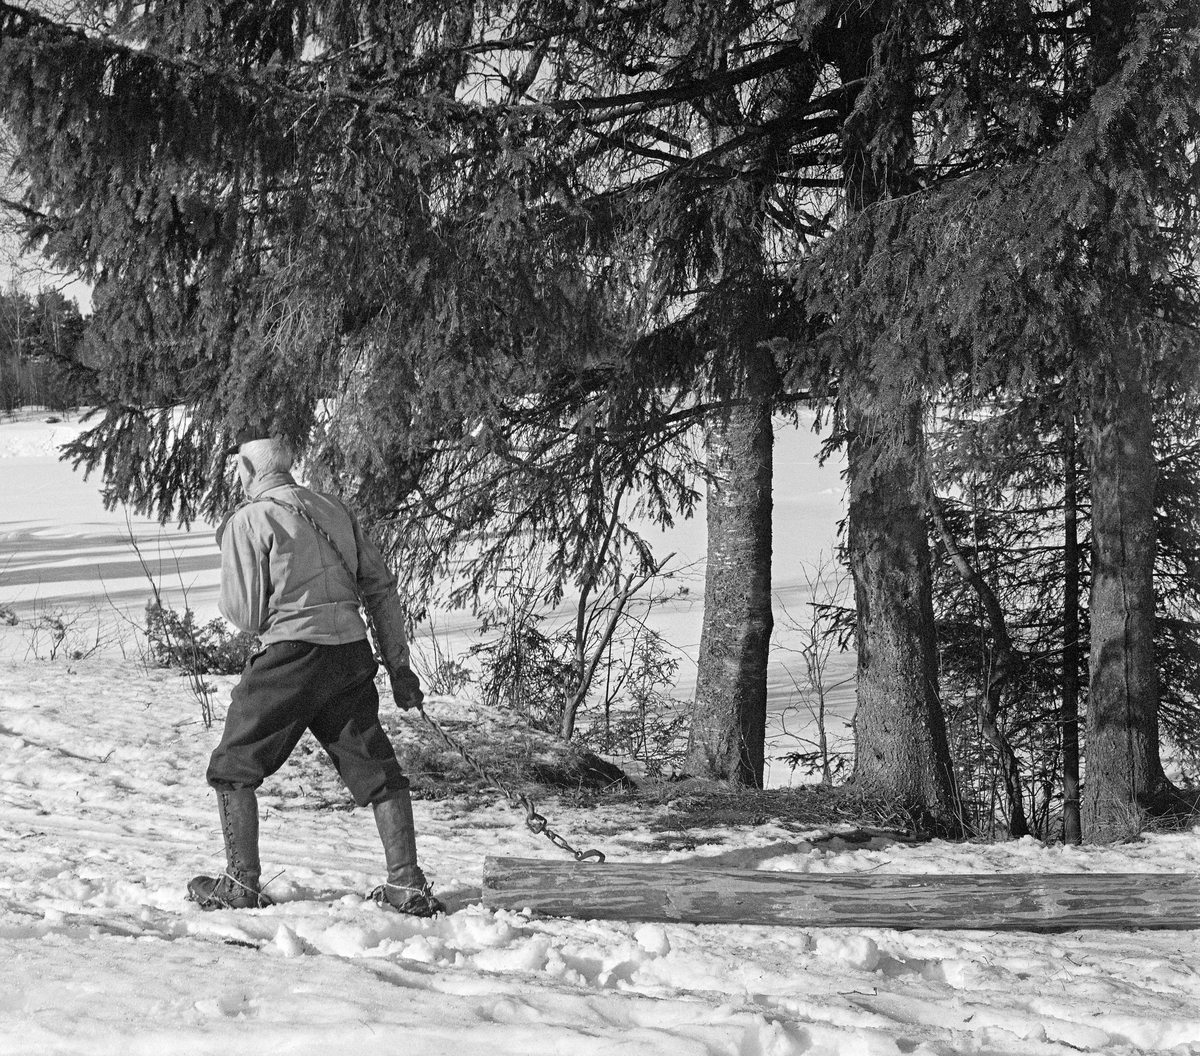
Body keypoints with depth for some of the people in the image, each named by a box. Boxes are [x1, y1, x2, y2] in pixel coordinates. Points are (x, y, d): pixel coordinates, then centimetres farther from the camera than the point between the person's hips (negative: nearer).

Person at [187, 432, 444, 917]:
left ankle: (241, 883, 11)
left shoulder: (246, 521, -3)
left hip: (292, 656, -5)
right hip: (353, 653, 5)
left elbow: (245, 615, -5)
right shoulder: (332, 509, 12)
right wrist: (398, 664, 15)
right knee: (376, 769, 11)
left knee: (233, 768, 10)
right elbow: (381, 588, 12)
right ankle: (407, 885, 7)